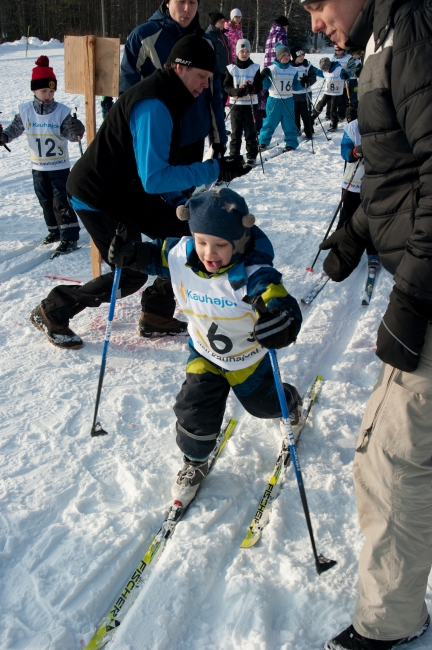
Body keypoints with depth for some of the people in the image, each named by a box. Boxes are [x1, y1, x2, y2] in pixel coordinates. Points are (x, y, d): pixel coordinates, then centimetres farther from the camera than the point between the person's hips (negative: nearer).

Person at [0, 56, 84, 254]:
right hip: (38, 167, 4)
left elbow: (70, 134, -15)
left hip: (60, 166, -4)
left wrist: (76, 132, -36)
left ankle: (70, 237, 0)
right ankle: (55, 230, 32)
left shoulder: (62, 111, -12)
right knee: (46, 201, 15)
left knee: (61, 202, -6)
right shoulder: (25, 111, -4)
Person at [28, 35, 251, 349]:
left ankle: (156, 318, 13)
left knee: (186, 235, 2)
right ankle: (52, 313, 15)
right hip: (100, 200, -10)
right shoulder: (153, 106, -27)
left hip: (130, 191, 10)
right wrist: (214, 170, -31)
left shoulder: (166, 97, 6)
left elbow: (161, 166, 12)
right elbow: (154, 179, -34)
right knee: (131, 274, -5)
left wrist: (181, 202, 3)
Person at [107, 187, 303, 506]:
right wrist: (131, 255, -18)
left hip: (249, 357, -2)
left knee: (264, 402, 24)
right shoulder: (183, 256, -23)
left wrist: (282, 319, -73)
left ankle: (291, 403, 62)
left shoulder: (252, 275, -39)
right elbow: (158, 255, 0)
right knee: (194, 411, -1)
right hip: (205, 354, 3)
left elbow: (284, 304, -50)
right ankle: (195, 463, 29)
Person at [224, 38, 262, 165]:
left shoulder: (255, 68, 3)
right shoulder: (231, 68, 2)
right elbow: (226, 85, 0)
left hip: (251, 104, 0)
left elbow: (259, 86, 0)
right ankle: (234, 155, 11)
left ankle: (252, 156, 8)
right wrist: (236, 91, -19)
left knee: (250, 131, 1)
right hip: (236, 104, 0)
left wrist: (251, 89, -22)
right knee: (236, 131, 3)